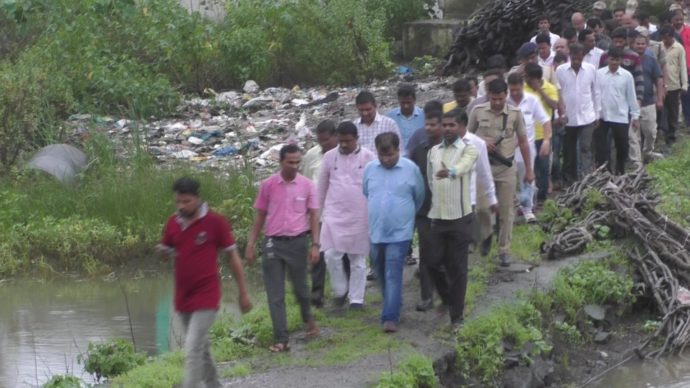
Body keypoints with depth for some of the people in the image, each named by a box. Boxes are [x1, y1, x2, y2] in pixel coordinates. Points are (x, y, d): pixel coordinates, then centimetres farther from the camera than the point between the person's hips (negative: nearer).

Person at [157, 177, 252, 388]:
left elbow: (233, 257, -2)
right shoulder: (173, 223, 4)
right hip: (183, 298, 6)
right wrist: (163, 252, -9)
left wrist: (243, 293, -1)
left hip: (206, 298, -6)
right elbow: (166, 253, 17)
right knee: (201, 348, 18)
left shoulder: (215, 222, -10)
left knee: (193, 350, -15)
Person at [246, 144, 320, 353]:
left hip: (298, 242, 0)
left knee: (300, 287, 16)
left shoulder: (307, 185, -2)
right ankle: (281, 339, 2)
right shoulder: (267, 185, -1)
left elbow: (313, 216, 2)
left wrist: (315, 244, -5)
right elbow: (260, 216, 6)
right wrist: (251, 244, 4)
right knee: (275, 294, -1)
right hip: (273, 243, 0)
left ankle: (308, 318, 45)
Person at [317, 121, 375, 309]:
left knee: (358, 259, 5)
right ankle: (340, 290, 13)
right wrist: (317, 212, 13)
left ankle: (356, 299, 14)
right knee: (331, 255, -9)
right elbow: (321, 187, 12)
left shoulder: (368, 157, -2)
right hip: (334, 215, 1)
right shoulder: (330, 156, 4)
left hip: (359, 216, -1)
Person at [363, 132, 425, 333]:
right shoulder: (370, 169, 1)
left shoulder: (410, 169, -7)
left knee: (393, 275, -8)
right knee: (381, 273, 15)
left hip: (400, 232, -4)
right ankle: (393, 306, 34)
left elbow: (419, 197, 7)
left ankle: (391, 317, -8)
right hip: (376, 231, 4)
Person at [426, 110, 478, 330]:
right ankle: (449, 299, 33)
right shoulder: (433, 151, 10)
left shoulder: (469, 150, -6)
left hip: (460, 218, -5)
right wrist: (433, 205, 14)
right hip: (437, 218, 5)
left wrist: (450, 172, -52)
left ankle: (457, 315, 8)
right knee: (433, 263, 7)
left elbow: (462, 167, -30)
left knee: (458, 268, 0)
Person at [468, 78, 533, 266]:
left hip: (506, 167, 0)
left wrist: (529, 170, 5)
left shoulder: (515, 113, -4)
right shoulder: (478, 111, -4)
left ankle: (504, 250, 13)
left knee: (506, 210, 3)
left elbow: (523, 142, 4)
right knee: (481, 207, 0)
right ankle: (485, 236, 30)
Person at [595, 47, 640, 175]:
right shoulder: (598, 74, -3)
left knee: (622, 147, 9)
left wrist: (635, 116, 1)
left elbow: (631, 96, 1)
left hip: (621, 117, 0)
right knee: (601, 147, 2)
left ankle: (620, 173, 23)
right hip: (601, 116, 0)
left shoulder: (627, 75, -3)